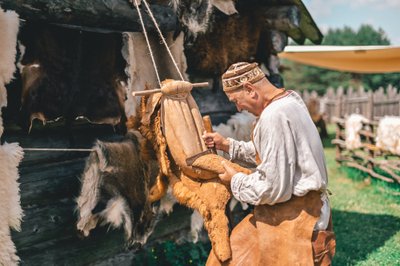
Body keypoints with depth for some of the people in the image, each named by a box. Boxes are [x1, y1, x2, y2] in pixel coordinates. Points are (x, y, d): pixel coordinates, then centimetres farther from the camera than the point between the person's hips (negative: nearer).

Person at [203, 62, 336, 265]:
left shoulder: (274, 116, -26)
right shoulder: (289, 99, 5)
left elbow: (273, 187, -26)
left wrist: (236, 181, -9)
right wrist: (228, 145, 12)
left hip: (294, 218, -10)